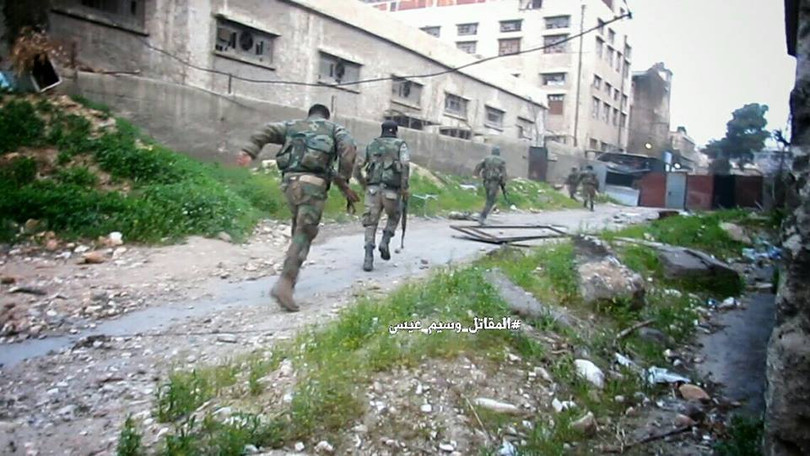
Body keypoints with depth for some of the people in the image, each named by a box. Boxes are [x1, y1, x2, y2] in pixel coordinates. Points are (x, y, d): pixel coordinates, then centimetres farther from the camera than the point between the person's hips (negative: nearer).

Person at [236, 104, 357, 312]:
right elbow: (348, 146, -1)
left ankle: (291, 274, 26)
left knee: (299, 227, 23)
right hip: (313, 182, -4)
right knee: (304, 234, -7)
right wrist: (343, 178, 2)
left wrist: (249, 151, -2)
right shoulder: (334, 128, 20)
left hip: (289, 181, 4)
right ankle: (284, 283, -21)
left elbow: (267, 131, 9)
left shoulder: (292, 125, 27)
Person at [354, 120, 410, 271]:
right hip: (391, 191, -2)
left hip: (373, 190, 2)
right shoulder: (401, 144, 8)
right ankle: (385, 242, 4)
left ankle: (368, 258, -11)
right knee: (394, 217, 25)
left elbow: (357, 167, 13)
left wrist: (364, 185, 27)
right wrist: (404, 188, -7)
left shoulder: (371, 145, 18)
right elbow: (405, 164, -11)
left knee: (370, 224, 5)